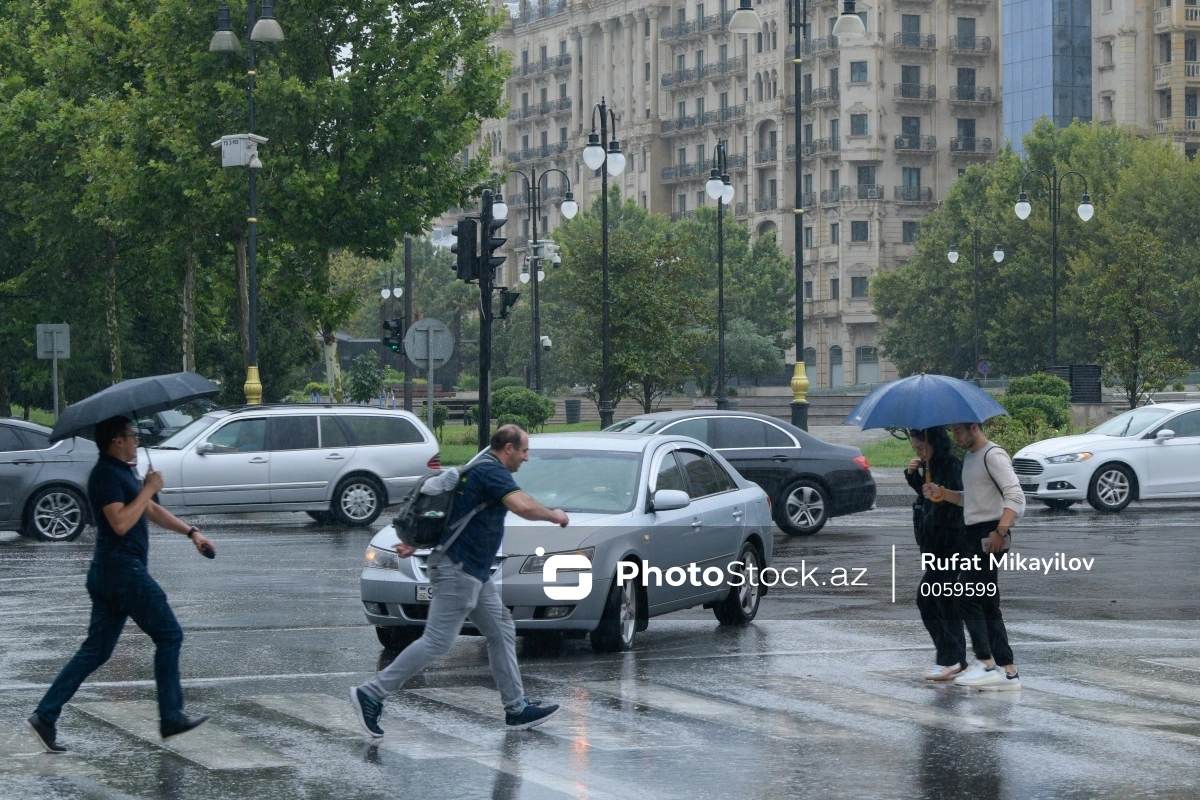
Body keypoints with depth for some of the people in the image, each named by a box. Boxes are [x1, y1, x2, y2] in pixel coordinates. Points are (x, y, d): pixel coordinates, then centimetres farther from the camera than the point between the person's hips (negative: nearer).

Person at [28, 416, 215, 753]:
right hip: (123, 570, -10)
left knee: (96, 650, 8)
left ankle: (46, 716, 3)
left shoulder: (122, 472, 19)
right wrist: (149, 488, -16)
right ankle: (171, 718, 4)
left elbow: (151, 510, 26)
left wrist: (191, 532, 19)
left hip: (109, 573, 10)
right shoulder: (106, 475, -14)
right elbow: (120, 522, -24)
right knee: (169, 636, 0)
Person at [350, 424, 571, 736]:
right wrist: (554, 515, -13)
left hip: (474, 573, 11)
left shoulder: (481, 470, 17)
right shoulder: (491, 471, -15)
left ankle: (516, 709, 14)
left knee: (502, 631, 12)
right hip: (459, 569, -11)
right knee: (437, 642, -10)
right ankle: (371, 694, -8)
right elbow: (523, 506, -30)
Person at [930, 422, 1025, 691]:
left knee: (968, 597, -13)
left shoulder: (993, 455, -12)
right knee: (987, 604, 8)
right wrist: (941, 493, 9)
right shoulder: (969, 457, 19)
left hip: (988, 535, -10)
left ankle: (986, 664, -13)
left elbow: (1015, 496, -20)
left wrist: (1001, 531, -29)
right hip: (973, 535, 10)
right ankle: (1008, 671, 9)